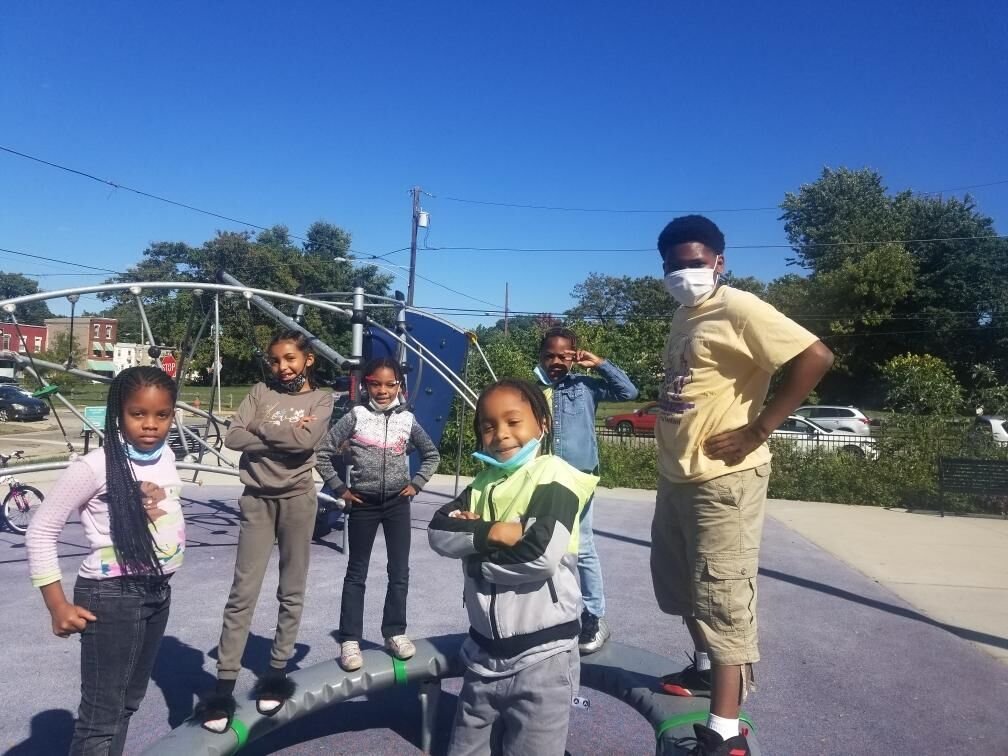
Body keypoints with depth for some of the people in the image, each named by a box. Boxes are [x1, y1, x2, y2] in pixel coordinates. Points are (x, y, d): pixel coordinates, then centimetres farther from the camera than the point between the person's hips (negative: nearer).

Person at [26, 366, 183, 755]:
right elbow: (40, 532, -12)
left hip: (158, 591, 7)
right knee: (102, 713, 0)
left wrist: (159, 581, 16)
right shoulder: (95, 466, -18)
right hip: (111, 594, -6)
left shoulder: (166, 456, 1)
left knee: (129, 701, 19)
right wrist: (58, 606, -12)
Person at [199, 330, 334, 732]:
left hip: (297, 499, -1)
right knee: (243, 591, -1)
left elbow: (306, 440, -17)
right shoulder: (260, 392, 6)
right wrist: (283, 436, -12)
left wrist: (261, 428, -9)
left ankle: (277, 671, 23)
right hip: (256, 499, 1)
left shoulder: (321, 399, 1)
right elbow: (233, 437, -6)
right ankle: (224, 685, 6)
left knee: (292, 591, 8)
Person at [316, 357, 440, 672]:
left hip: (398, 503, 2)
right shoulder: (355, 416, -7)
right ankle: (350, 640, 14)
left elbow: (432, 454, 12)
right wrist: (339, 488, -5)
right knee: (356, 574, 7)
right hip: (363, 504, -2)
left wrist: (417, 483, 3)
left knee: (400, 572, 7)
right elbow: (323, 452, -4)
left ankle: (395, 632, 22)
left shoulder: (407, 419, -1)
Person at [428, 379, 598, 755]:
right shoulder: (484, 482, 8)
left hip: (541, 654, -6)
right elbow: (439, 533, -4)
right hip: (484, 650, 7)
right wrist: (492, 532, -19)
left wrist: (473, 545, -13)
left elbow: (542, 554, -25)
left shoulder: (554, 477, -12)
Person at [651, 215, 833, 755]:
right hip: (675, 476, 10)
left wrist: (758, 430, -20)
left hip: (722, 479, -9)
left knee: (722, 596, -4)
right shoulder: (683, 317, 14)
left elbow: (815, 357, -21)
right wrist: (666, 443, 10)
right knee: (680, 585, 22)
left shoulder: (738, 309, -13)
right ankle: (706, 667, 43)